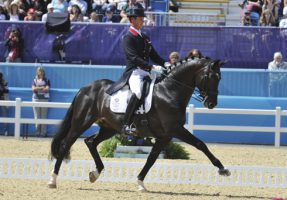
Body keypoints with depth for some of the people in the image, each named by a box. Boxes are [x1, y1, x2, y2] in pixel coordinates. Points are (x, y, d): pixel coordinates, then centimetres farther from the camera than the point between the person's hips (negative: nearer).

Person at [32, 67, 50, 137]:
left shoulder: (46, 80, 8)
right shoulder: (35, 80, 11)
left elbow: (47, 89, -5)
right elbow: (33, 89, -2)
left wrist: (38, 88, -4)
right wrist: (42, 87, -7)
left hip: (44, 99, -1)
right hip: (36, 99, 1)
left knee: (44, 117, -4)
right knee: (37, 117, -1)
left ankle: (43, 132, -3)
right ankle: (37, 131, 3)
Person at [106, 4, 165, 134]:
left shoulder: (144, 37, 21)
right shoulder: (128, 38, -5)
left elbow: (153, 55, 23)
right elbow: (134, 58, -18)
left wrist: (165, 64, 5)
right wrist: (151, 67, -28)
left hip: (146, 72, 9)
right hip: (134, 71, -9)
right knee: (138, 92, -35)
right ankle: (126, 125, -34)